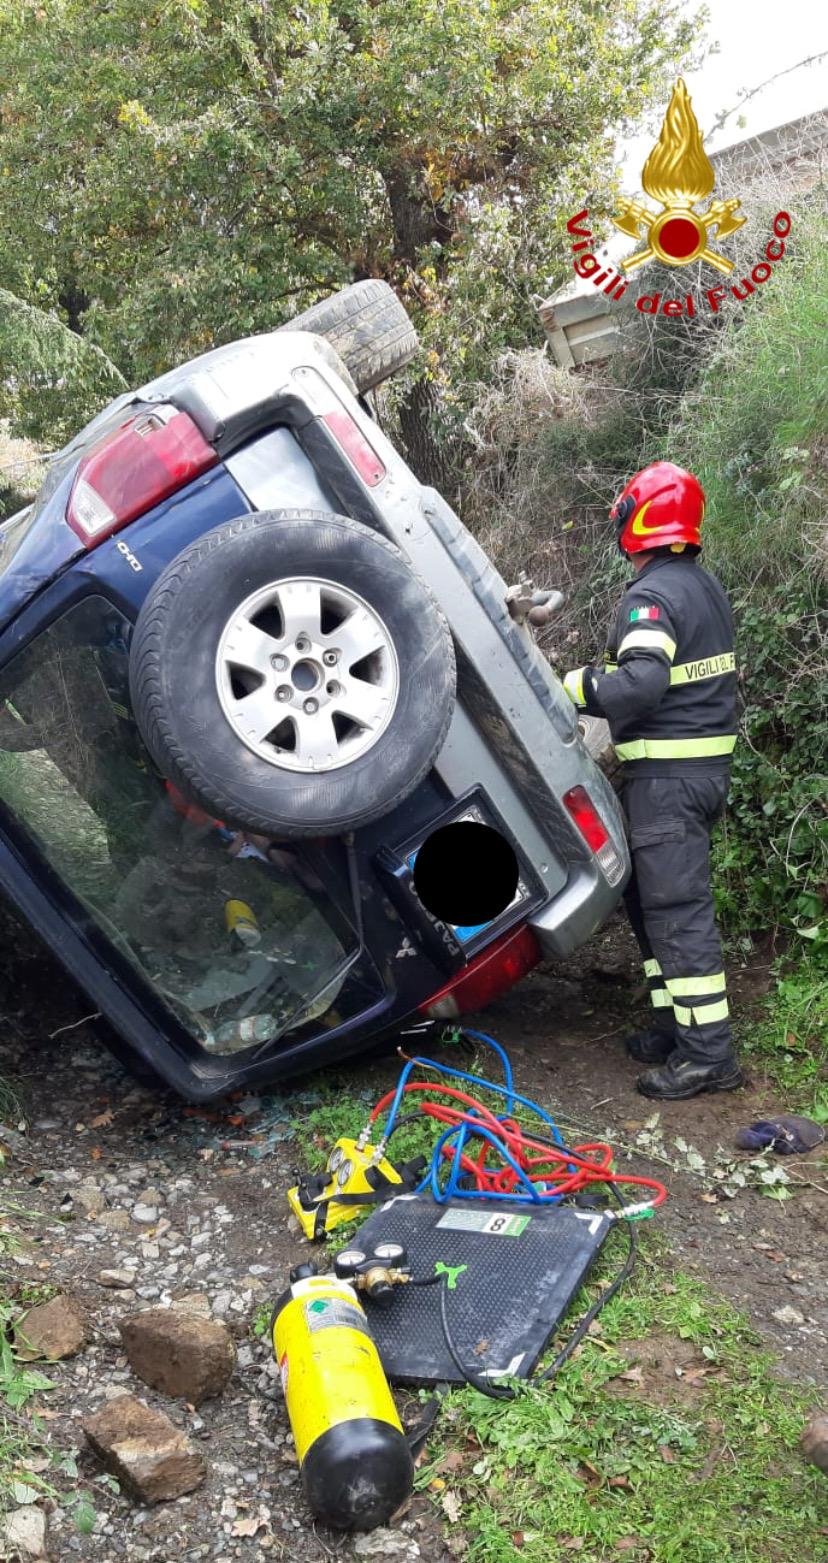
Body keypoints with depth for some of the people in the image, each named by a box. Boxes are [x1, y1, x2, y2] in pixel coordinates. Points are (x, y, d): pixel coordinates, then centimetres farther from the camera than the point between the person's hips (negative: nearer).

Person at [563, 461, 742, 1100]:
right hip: (708, 764, 10)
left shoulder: (651, 596, -17)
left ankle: (708, 1052, 0)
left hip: (667, 776, -10)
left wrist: (569, 686, -20)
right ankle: (676, 1028, 24)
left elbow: (639, 685, -30)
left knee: (676, 908, -5)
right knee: (652, 898, 17)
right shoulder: (707, 586, 13)